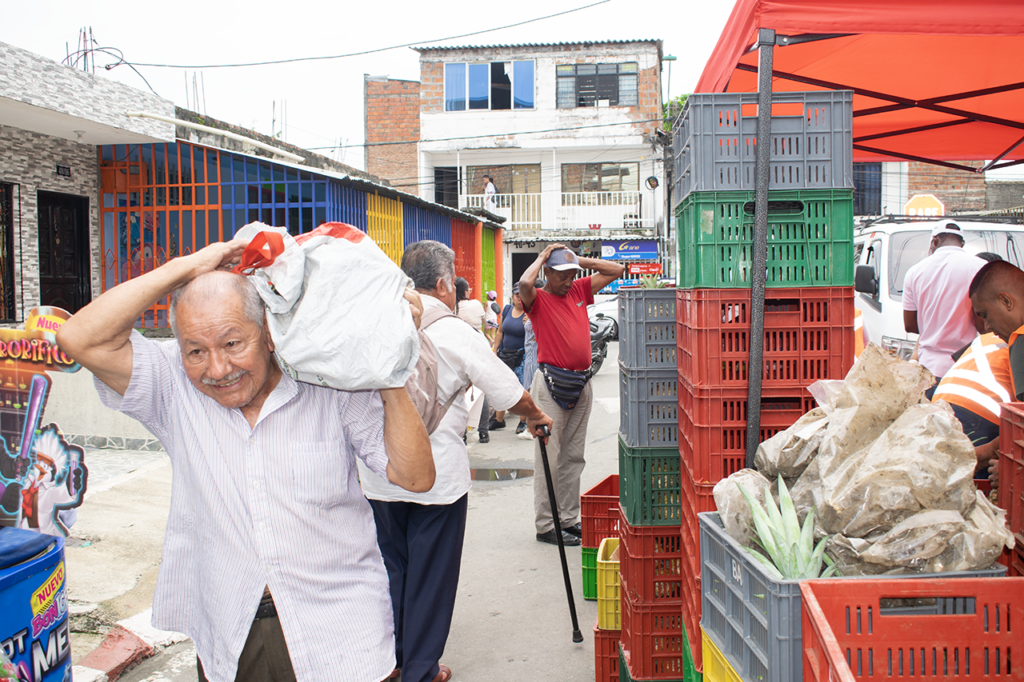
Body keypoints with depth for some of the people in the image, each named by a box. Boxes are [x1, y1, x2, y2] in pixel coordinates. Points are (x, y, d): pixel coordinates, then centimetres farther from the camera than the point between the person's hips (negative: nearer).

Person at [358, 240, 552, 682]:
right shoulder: (455, 333, -12)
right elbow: (508, 391, -3)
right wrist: (535, 417, 17)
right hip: (436, 472, -4)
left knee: (390, 565, 19)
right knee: (431, 575, 10)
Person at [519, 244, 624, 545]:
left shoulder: (579, 290, 13)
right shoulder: (538, 299, -4)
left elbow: (617, 270, 17)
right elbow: (524, 284, -28)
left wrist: (579, 260, 8)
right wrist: (542, 257, -9)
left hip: (581, 383, 6)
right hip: (552, 383, -6)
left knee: (573, 457, 12)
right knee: (549, 458, -2)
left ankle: (568, 519, 22)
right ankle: (546, 525, 5)